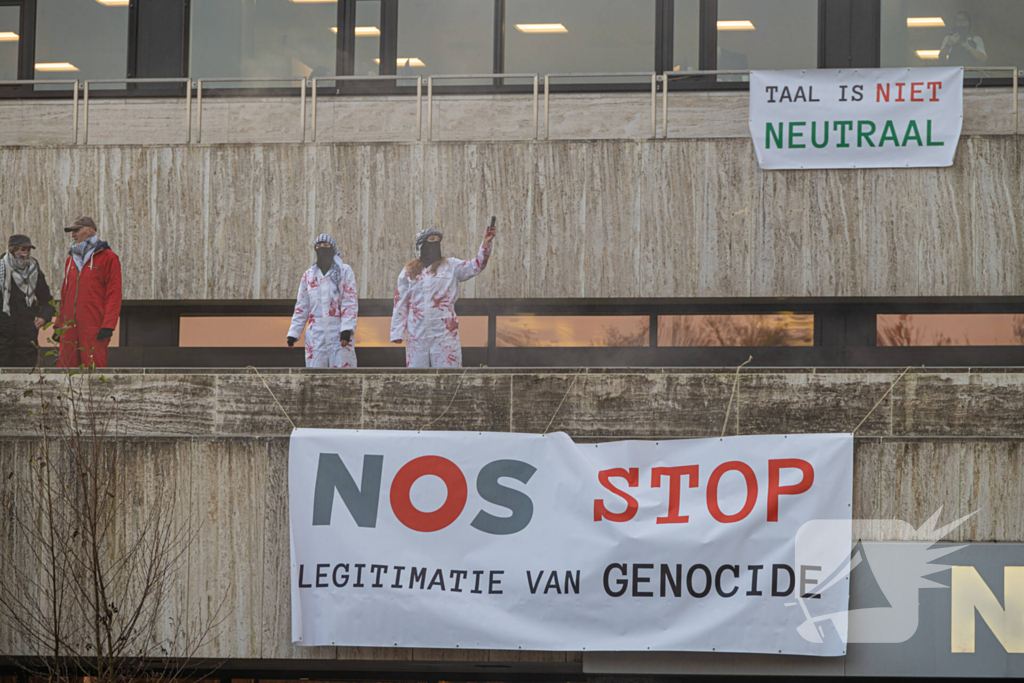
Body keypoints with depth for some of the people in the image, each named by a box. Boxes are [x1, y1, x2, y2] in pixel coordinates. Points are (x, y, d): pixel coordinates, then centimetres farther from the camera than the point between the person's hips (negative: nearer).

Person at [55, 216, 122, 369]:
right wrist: (59, 324, 18)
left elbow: (114, 294, -5)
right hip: (70, 327, 6)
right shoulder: (71, 260, 20)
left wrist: (108, 325, -13)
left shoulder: (108, 257, 0)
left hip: (94, 327, -6)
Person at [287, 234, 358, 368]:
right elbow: (301, 307, 16)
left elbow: (350, 302, -3)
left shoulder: (345, 271, 5)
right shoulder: (308, 275, 14)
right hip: (316, 333, 3)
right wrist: (293, 333, 9)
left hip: (339, 332, -3)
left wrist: (347, 329, -15)